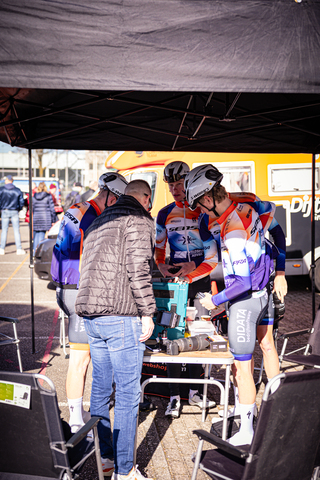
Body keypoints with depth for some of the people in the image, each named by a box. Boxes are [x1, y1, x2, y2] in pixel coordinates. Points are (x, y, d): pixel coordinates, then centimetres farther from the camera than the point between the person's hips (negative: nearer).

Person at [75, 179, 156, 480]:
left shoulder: (98, 223, 22)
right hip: (120, 317, -8)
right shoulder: (139, 220, -3)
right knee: (127, 394, -1)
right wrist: (147, 312, -9)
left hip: (90, 316, 8)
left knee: (100, 390, 14)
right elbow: (138, 269, -14)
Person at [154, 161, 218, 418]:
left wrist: (194, 266, -16)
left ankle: (195, 392, 17)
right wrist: (161, 265, -3)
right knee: (173, 336, -2)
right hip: (174, 279, 2)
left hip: (201, 279, -2)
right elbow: (158, 246, 16)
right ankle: (175, 397, 3)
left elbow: (214, 247, -4)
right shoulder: (165, 214, 9)